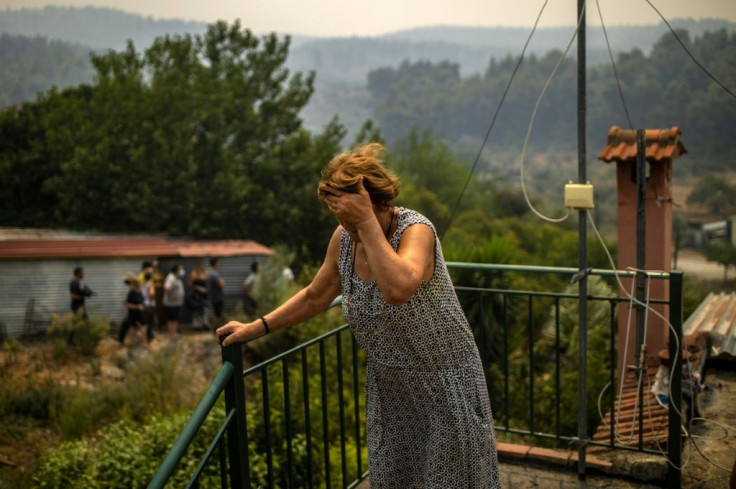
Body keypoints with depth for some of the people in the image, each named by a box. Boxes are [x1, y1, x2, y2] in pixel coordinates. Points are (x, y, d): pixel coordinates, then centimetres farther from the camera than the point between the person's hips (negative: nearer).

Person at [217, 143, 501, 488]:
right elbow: (315, 297, 9)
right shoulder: (344, 238, -6)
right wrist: (255, 327, 7)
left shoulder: (416, 230, -25)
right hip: (389, 387, 6)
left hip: (444, 382, -5)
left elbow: (398, 289, -46)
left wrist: (367, 220, -39)